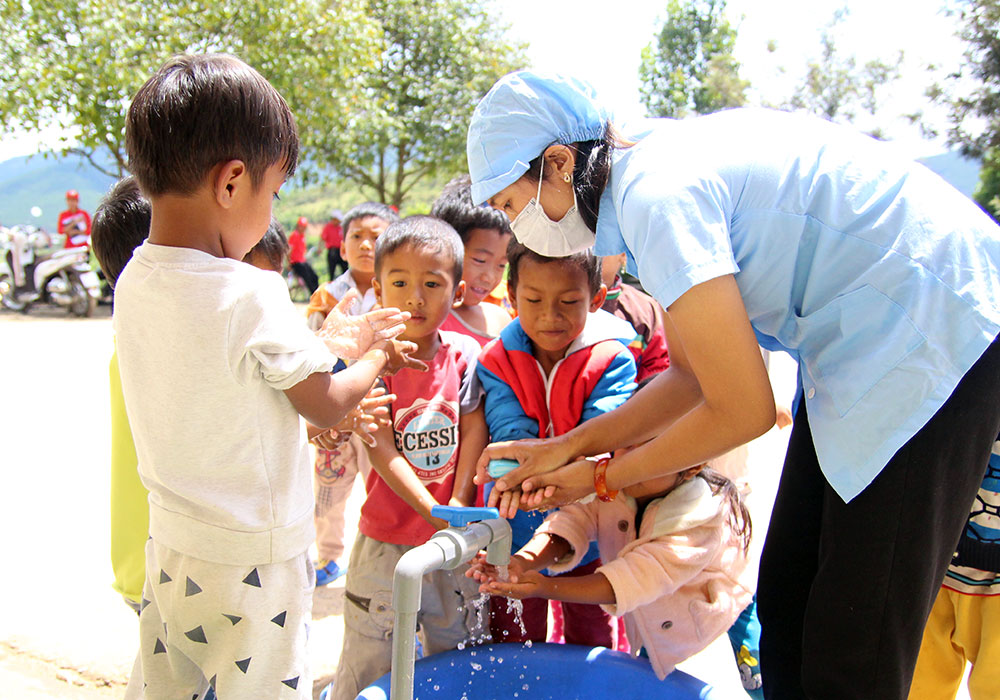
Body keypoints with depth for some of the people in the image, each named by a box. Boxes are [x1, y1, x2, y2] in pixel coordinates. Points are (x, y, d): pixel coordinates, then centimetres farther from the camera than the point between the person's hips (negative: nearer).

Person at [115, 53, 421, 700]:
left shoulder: (132, 283, -2)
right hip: (253, 560, -7)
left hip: (170, 546, 7)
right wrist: (374, 361, 7)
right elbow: (325, 407, -12)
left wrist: (353, 353, 10)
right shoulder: (253, 295, -25)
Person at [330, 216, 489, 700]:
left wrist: (459, 505, -14)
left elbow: (474, 432, -4)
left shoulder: (465, 354, -4)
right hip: (387, 539, -2)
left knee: (457, 659, 19)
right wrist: (433, 512, -19)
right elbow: (381, 451, -14)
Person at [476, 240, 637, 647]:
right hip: (514, 536, 1)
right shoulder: (496, 361, -7)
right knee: (511, 653, 19)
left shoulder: (612, 359, -14)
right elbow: (510, 434, -19)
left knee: (593, 647, 19)